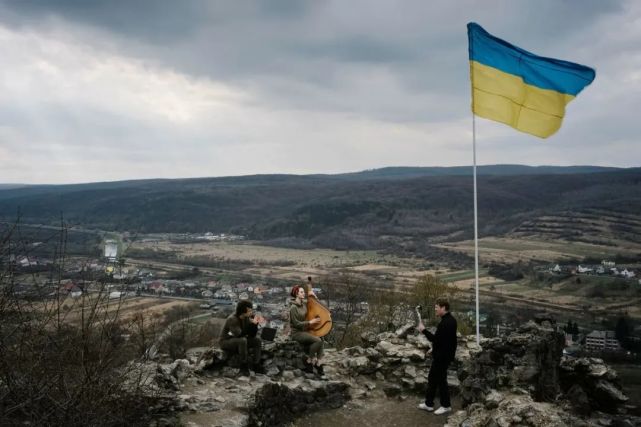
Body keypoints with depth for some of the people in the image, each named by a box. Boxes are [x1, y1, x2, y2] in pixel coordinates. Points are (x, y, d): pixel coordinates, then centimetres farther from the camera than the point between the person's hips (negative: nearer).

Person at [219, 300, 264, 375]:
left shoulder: (246, 318, -4)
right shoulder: (232, 319, -27)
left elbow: (252, 335, -4)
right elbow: (239, 334, -35)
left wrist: (255, 323, -21)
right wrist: (251, 324, -29)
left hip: (238, 341, 8)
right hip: (226, 342, -8)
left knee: (257, 340, -9)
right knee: (242, 340, -35)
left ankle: (255, 365, -9)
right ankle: (244, 367, -23)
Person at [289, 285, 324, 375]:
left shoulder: (304, 304, 7)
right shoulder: (293, 307, -15)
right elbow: (296, 324, -18)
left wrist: (314, 297, 2)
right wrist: (310, 322, -18)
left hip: (304, 331, 7)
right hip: (297, 333, -7)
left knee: (320, 340, -15)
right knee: (317, 340, -24)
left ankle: (318, 363, -14)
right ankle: (309, 361, -9)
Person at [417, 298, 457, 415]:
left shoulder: (445, 323, -25)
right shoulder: (451, 320, 9)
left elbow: (436, 339, -28)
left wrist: (424, 330, -19)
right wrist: (434, 349, 18)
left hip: (442, 356, -11)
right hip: (444, 354, 11)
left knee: (440, 379, 3)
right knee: (432, 377, 16)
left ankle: (446, 406, 17)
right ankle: (429, 403, 24)